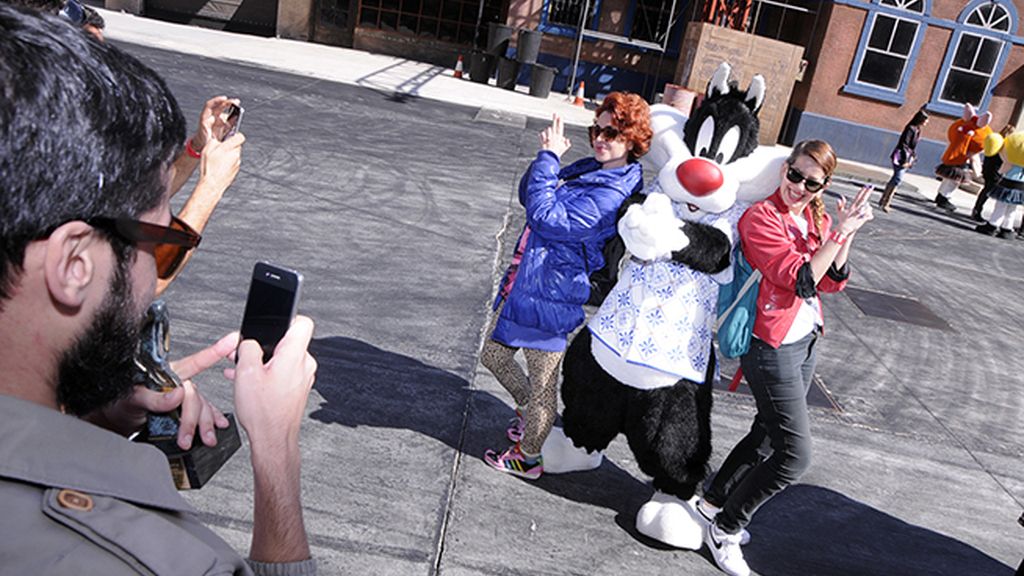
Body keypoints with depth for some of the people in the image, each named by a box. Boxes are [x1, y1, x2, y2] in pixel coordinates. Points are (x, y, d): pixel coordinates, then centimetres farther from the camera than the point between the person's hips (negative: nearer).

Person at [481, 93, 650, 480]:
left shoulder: (613, 193, -22)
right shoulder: (586, 169, 7)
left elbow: (547, 218, -28)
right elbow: (528, 194, 10)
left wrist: (548, 157, -21)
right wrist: (548, 156, -8)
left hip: (550, 295, -9)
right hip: (523, 282, 10)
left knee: (542, 381, 9)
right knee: (494, 355, 23)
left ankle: (528, 458, 29)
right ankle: (527, 409, 47)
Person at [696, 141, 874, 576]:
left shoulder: (815, 219, 7)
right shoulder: (761, 217, -16)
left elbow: (831, 282, 4)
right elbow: (799, 279, -23)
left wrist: (847, 234, -9)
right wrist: (838, 232, -25)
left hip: (805, 340, 9)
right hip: (771, 346, -9)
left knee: (769, 434, 20)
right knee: (795, 454, -6)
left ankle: (713, 502, 37)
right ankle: (724, 530, 11)